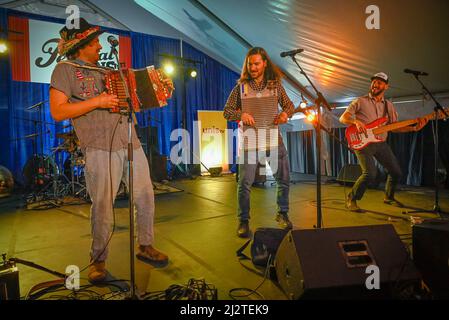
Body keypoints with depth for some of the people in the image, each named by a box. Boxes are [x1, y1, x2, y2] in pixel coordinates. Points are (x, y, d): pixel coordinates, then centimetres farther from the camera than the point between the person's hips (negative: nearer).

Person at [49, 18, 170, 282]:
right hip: (100, 149, -6)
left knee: (146, 196, 8)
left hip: (130, 143, 6)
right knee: (103, 206, -3)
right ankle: (98, 261, 16)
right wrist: (96, 102, -14)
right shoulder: (65, 70, 4)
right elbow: (58, 112, -7)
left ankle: (146, 246, 25)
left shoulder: (105, 72, 22)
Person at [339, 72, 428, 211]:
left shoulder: (388, 105, 14)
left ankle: (388, 197, 35)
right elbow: (343, 118, -4)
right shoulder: (360, 101, 0)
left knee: (396, 172, 10)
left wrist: (414, 128, -1)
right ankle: (351, 200, -5)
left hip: (381, 143, 6)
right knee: (370, 173, -23)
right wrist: (356, 121, -23)